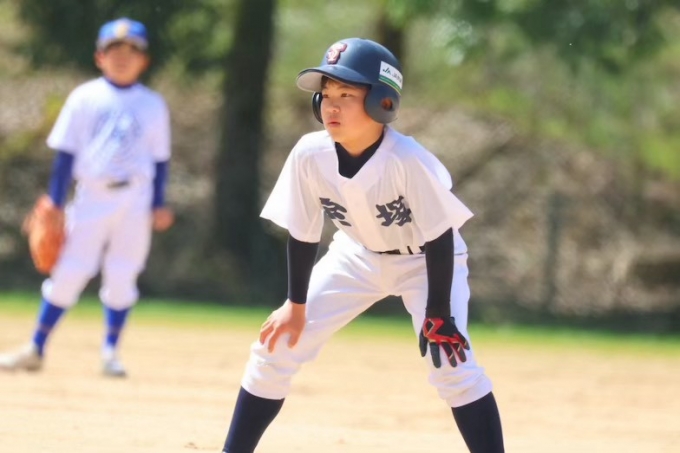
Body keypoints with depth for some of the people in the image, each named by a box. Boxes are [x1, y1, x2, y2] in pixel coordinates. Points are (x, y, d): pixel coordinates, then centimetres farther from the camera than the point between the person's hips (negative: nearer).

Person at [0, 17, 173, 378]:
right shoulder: (84, 98, 3)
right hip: (92, 195, -1)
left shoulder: (153, 105, 7)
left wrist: (159, 205, 2)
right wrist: (55, 203, -3)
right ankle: (36, 349, 3)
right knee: (69, 272, -4)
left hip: (135, 198, 1)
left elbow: (160, 158, 10)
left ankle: (110, 352, 12)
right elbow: (65, 153, 2)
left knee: (122, 275, 0)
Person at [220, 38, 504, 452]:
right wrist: (296, 305, -4)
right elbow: (303, 232, -9)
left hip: (427, 262, -4)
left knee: (452, 364, -23)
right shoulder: (310, 155, -24)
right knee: (276, 347, -3)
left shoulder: (408, 160, -36)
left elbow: (439, 236, -26)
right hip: (357, 256, 4)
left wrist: (438, 313, -25)